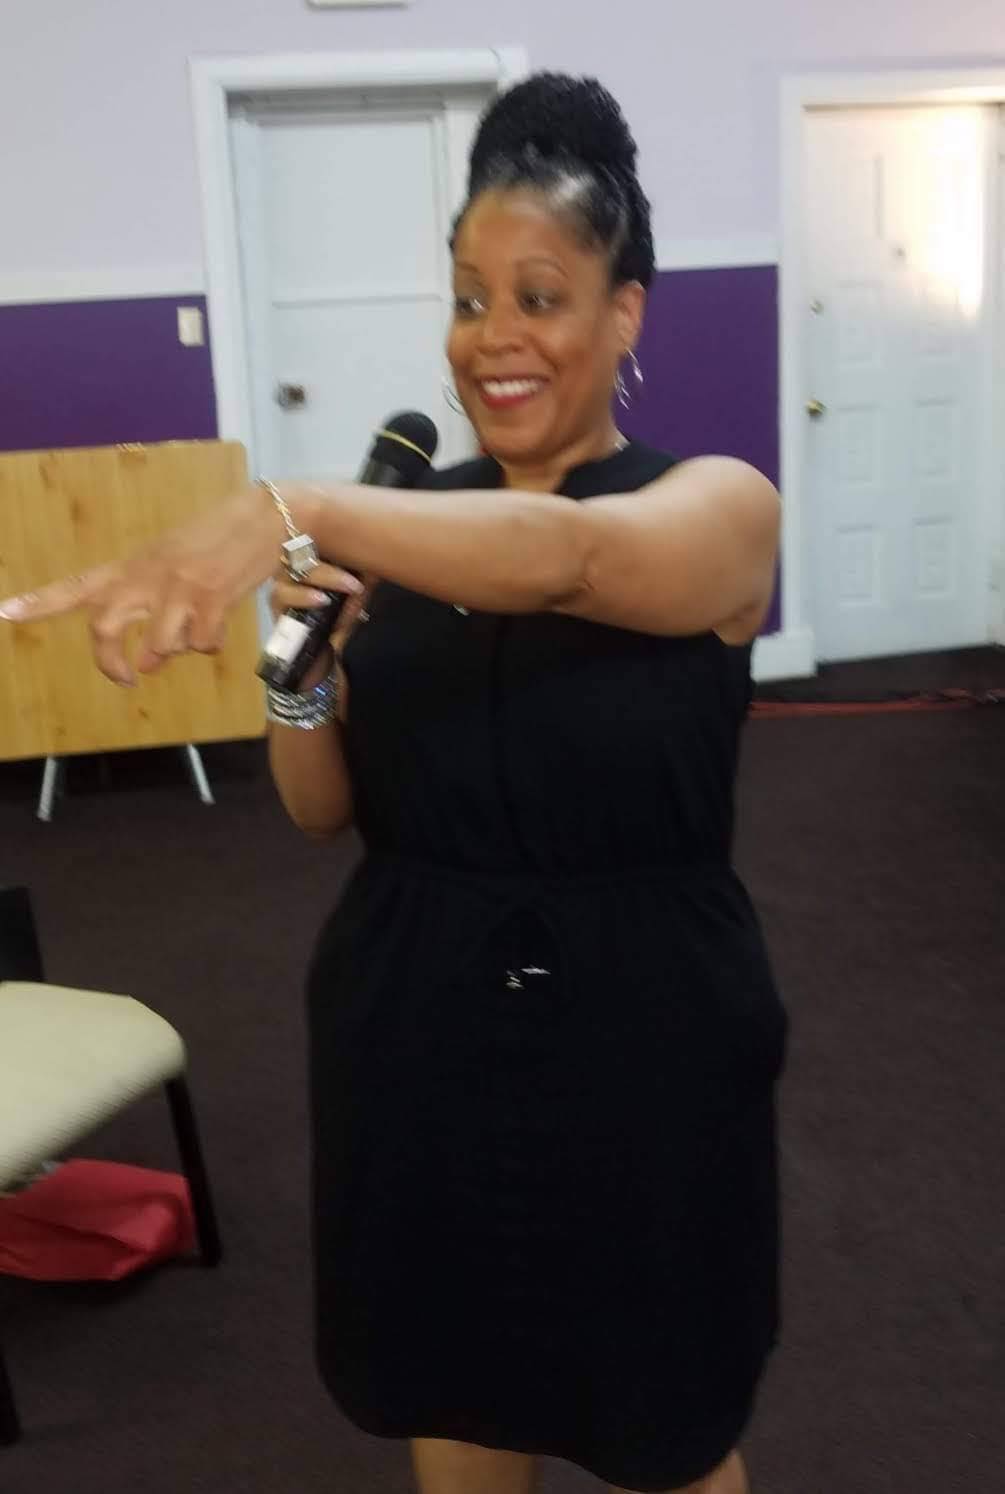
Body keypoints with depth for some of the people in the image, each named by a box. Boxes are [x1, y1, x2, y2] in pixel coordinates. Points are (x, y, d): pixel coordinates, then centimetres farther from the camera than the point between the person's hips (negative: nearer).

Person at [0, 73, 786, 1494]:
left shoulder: (720, 506, -10)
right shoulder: (403, 531, 2)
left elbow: (568, 554, -34)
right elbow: (325, 809, 4)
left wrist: (290, 510, -48)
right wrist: (297, 673, -17)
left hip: (642, 1035, -3)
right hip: (415, 1026, 4)